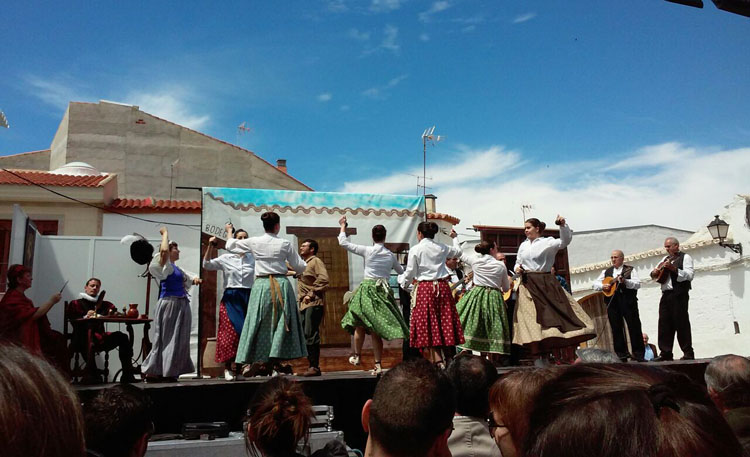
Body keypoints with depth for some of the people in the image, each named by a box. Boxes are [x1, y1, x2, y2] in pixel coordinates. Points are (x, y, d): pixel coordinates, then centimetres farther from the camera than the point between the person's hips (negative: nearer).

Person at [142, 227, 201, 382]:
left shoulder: (177, 268, 19)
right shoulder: (164, 265, -5)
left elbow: (187, 279, 30)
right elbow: (164, 250, -25)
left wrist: (194, 279, 6)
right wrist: (165, 234, -10)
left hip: (181, 305, 9)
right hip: (169, 303, -9)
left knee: (178, 339, 8)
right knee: (165, 338, -6)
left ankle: (167, 373, 13)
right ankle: (152, 372, 1)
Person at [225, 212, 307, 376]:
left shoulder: (254, 242, 1)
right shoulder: (285, 244, -1)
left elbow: (230, 245, 16)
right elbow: (300, 267, 4)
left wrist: (229, 232, 36)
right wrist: (294, 269, 27)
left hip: (261, 285, 1)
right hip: (281, 285, -1)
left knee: (260, 324, 8)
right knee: (281, 322, 5)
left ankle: (265, 363, 8)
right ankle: (277, 361, 2)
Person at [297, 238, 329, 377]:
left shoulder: (316, 261, -2)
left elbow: (323, 279, -16)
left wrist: (311, 294, -16)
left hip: (313, 303, -9)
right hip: (304, 304, 9)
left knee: (310, 335, -14)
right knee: (306, 336, 8)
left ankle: (315, 367, -12)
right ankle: (311, 366, 13)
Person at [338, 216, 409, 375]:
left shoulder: (368, 250, -5)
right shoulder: (391, 255, 6)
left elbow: (343, 243, 0)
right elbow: (401, 272, 23)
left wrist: (343, 227, 15)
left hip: (368, 289, -3)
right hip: (384, 290, 3)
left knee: (360, 325, 13)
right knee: (376, 329, 6)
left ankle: (356, 356, 22)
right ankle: (378, 364, 3)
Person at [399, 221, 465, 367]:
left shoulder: (415, 250, -5)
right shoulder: (442, 248, 8)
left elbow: (410, 273, -3)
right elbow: (459, 252, 27)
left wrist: (403, 283, 17)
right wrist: (455, 238, 45)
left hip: (424, 288, -4)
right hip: (442, 287, 4)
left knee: (427, 324, 0)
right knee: (444, 322, 10)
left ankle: (437, 360, -7)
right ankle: (443, 356, 14)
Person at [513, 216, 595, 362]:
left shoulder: (547, 242, -1)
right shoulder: (523, 245, 15)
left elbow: (565, 241, -16)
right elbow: (518, 262, 24)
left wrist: (563, 225, -29)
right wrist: (517, 268, 3)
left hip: (545, 283, -4)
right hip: (528, 285, 4)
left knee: (562, 313, -5)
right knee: (531, 320, 0)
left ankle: (568, 356, 3)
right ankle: (536, 357, 5)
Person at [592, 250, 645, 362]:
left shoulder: (630, 270, 7)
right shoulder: (606, 272, 20)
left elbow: (638, 284, -6)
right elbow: (595, 284, 17)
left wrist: (625, 281, -21)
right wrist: (603, 286, -4)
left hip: (628, 301, -4)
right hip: (612, 302, 4)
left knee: (634, 326, -6)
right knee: (616, 328, 2)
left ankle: (638, 353, -1)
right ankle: (621, 354, 7)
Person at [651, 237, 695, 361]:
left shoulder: (685, 257, 2)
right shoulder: (665, 259, 22)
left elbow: (690, 275, -11)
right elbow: (655, 274, 28)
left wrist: (673, 268, -20)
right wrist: (654, 273, 5)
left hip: (679, 295, -7)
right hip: (665, 295, 7)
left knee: (681, 324, -7)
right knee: (664, 325, 3)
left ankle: (688, 353, -2)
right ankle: (666, 353, 5)